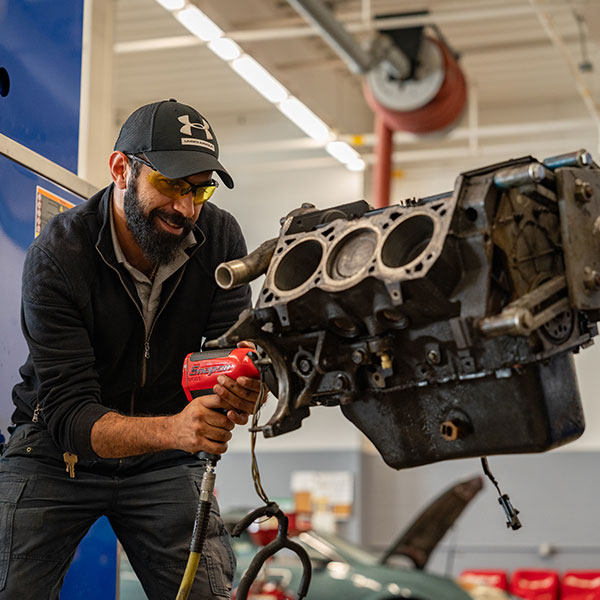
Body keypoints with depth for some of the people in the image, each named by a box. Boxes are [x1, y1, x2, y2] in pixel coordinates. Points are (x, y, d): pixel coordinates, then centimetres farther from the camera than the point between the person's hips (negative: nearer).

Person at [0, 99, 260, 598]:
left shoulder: (220, 237, -10)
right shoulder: (58, 254, -23)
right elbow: (69, 414, -28)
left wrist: (242, 393, -40)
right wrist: (172, 430, -46)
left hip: (166, 461, 3)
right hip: (57, 453, -2)